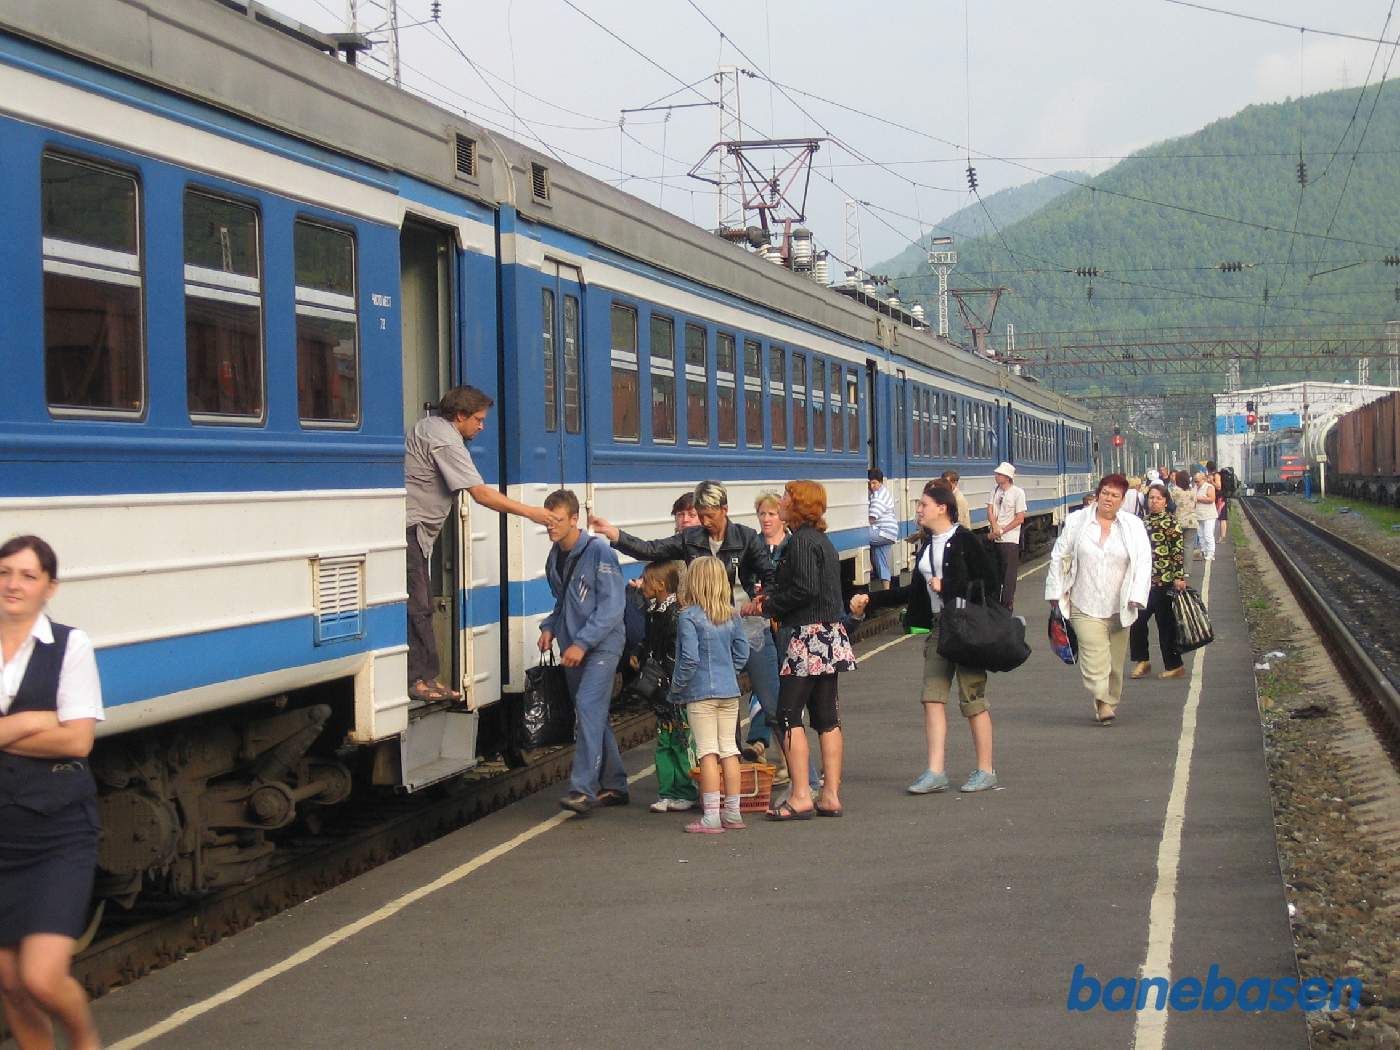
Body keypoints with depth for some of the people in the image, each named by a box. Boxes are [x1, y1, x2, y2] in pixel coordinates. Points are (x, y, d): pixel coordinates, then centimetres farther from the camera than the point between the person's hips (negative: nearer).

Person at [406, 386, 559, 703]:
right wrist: (530, 512, -19)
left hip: (413, 529, 10)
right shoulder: (446, 442, -15)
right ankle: (420, 678, -9)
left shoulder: (429, 425, 15)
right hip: (409, 528, -10)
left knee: (420, 606, 8)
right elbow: (480, 493, -21)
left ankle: (423, 677, 9)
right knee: (416, 607, -9)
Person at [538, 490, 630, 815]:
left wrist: (582, 643, -22)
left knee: (588, 706, -21)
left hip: (601, 645, -8)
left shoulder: (599, 553, -13)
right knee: (594, 715, 12)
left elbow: (612, 607, -17)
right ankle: (614, 786, 22)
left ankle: (583, 789, -27)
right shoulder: (555, 557, 11)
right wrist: (550, 627, 6)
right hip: (572, 649, 8)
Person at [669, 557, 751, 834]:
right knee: (729, 750, 10)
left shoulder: (688, 617, -12)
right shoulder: (732, 616, 6)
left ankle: (711, 816, -5)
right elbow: (742, 653, 9)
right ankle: (733, 813, 15)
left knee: (708, 752, -4)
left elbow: (689, 658, -18)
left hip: (701, 693, -5)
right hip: (729, 692, 5)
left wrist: (676, 689, -6)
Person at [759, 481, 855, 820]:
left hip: (807, 638, -9)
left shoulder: (801, 541, -12)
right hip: (831, 637, 9)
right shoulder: (822, 540, 16)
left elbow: (806, 589, -21)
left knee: (788, 715, -6)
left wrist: (769, 605, -8)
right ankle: (831, 795, 11)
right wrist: (774, 597, 12)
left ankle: (801, 797, -9)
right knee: (826, 717, 9)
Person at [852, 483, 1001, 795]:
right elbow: (915, 591, 21)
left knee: (972, 698, -1)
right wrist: (870, 601, 18)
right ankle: (935, 772, -1)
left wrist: (946, 587, -15)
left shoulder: (964, 540, -10)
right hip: (938, 628, 7)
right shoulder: (927, 545, 13)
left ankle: (986, 770, 9)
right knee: (933, 697, -1)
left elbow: (989, 581, -14)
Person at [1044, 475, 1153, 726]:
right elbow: (1059, 557, 8)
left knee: (1116, 659, 8)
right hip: (1085, 606, -2)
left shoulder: (1133, 526, 4)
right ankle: (1102, 703, -21)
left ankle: (1110, 703, 22)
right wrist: (1055, 592, 5)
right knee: (1094, 652, -17)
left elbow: (1143, 561, -1)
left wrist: (1136, 595, -11)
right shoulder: (1077, 522, 3)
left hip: (1119, 607, 2)